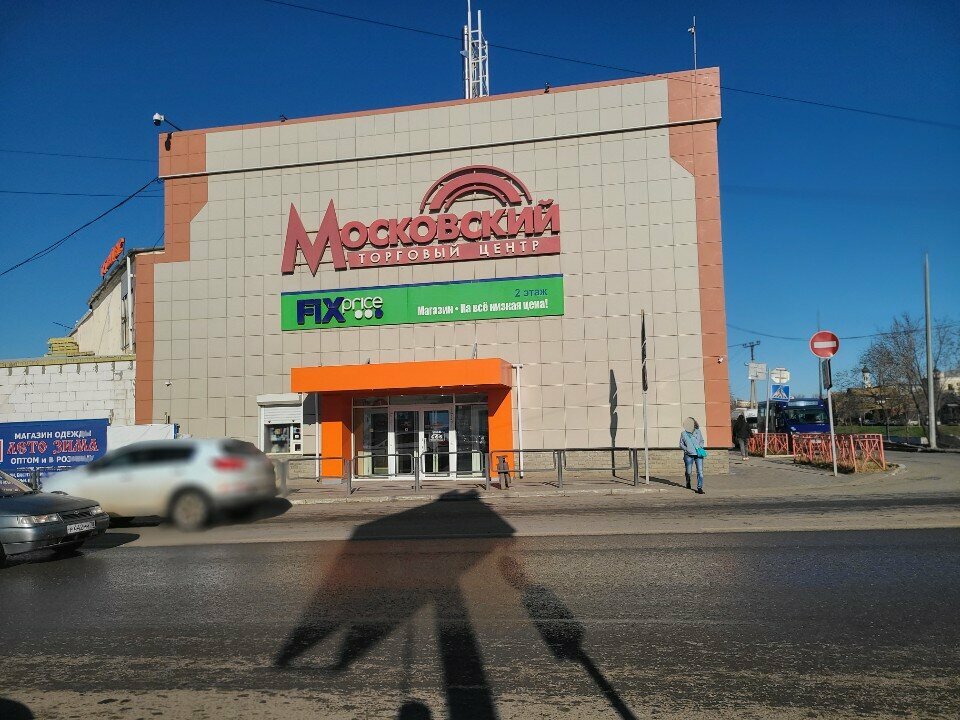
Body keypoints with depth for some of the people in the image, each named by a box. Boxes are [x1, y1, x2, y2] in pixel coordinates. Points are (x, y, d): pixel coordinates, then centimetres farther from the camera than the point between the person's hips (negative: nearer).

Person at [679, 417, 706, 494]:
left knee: (700, 471, -9)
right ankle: (688, 483, 38)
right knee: (688, 471, 8)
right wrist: (686, 449, -7)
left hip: (698, 455, 1)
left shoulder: (698, 432, 9)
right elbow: (681, 444, 10)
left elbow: (702, 441, 21)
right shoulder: (683, 434, 5)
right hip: (689, 455, -1)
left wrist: (700, 447, 2)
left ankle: (699, 488, -3)